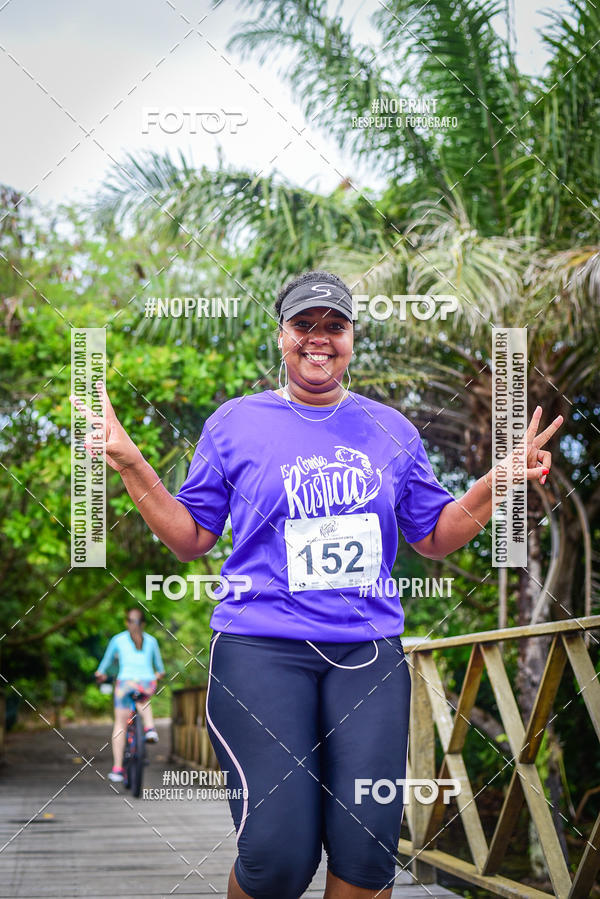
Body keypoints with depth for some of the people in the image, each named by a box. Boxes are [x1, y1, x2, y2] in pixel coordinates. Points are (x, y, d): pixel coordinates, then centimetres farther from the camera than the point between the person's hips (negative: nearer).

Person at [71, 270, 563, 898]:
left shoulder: (390, 430, 15)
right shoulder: (235, 423, 9)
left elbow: (434, 538, 19)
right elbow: (190, 539, 10)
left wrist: (500, 482, 5)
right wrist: (131, 466, -1)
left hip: (368, 652, 3)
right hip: (261, 650, -2)